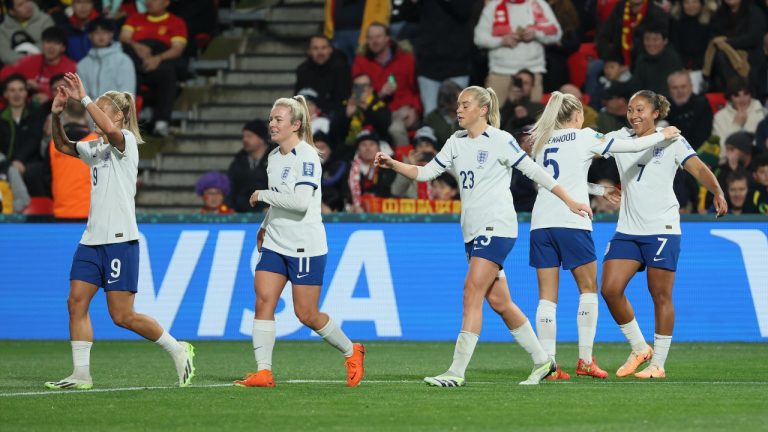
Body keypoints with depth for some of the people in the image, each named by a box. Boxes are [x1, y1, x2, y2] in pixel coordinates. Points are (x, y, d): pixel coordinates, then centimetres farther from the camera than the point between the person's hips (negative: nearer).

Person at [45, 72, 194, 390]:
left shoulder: (127, 141, -8)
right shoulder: (95, 147, 16)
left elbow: (110, 130, -30)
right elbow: (63, 146, 26)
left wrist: (84, 99, -26)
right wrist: (56, 115, 9)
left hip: (120, 240, -8)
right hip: (92, 240, 8)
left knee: (122, 316, -6)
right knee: (77, 302, -3)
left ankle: (177, 350, 11)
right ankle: (81, 375, -1)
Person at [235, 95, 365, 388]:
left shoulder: (307, 156, -15)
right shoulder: (274, 157, 11)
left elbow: (300, 201, -26)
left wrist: (263, 195, -17)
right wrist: (265, 226, 14)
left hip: (306, 247, -7)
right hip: (275, 243, 8)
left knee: (306, 314, -2)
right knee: (263, 301, -8)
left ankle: (351, 352, 22)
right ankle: (263, 372, -9)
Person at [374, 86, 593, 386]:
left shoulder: (501, 141, -7)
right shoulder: (456, 143, 12)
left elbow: (535, 172, -5)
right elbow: (425, 172, 12)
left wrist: (569, 201, -5)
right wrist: (393, 164, -4)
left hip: (497, 226, -8)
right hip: (472, 230, 8)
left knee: (472, 291, -16)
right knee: (498, 301, 9)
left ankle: (457, 371, -19)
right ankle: (541, 361, 22)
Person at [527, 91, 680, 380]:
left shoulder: (542, 141, 18)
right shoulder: (584, 137, 3)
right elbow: (634, 146, 5)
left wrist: (601, 191, 40)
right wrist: (663, 136, 22)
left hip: (541, 223, 4)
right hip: (571, 223, -4)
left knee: (547, 296, 3)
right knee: (588, 289, 10)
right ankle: (585, 360, 6)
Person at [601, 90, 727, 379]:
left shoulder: (672, 142, -2)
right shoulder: (619, 139, 10)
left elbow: (699, 170, -11)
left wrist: (718, 193, -30)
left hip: (662, 228, -4)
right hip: (627, 230, 4)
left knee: (660, 295, -3)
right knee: (610, 289, -6)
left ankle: (658, 363, 5)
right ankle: (639, 349, 11)